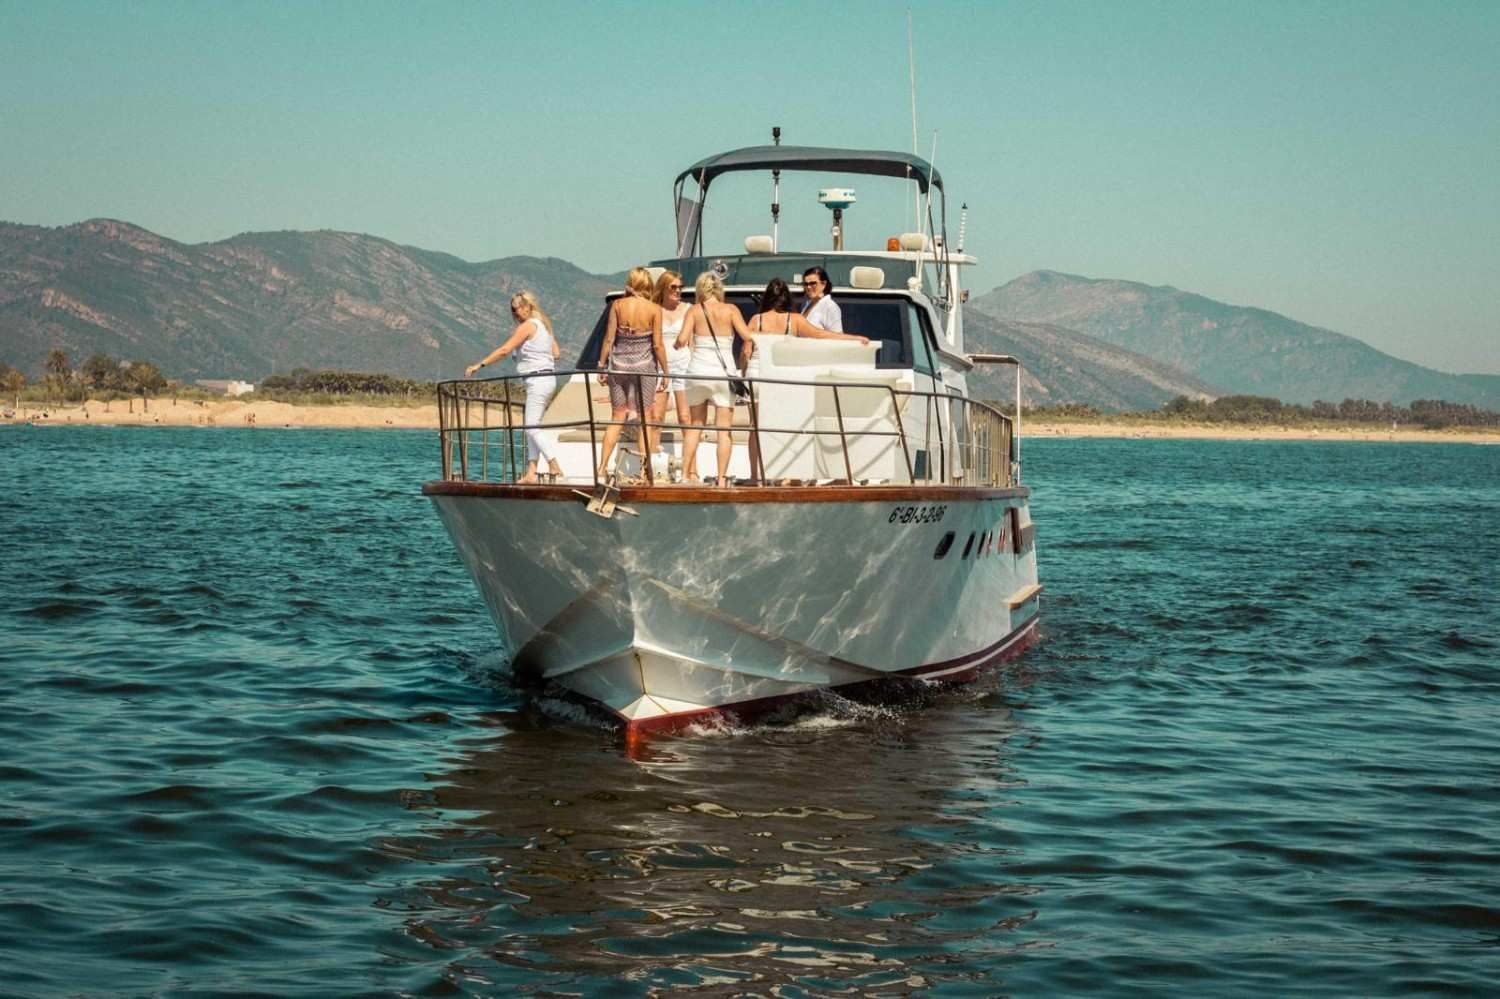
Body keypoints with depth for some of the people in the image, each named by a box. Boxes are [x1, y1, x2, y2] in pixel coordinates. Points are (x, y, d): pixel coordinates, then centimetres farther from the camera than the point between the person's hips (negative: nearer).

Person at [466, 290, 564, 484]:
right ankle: (531, 473, 6)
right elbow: (557, 353, 16)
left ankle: (554, 466, -10)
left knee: (532, 427, -8)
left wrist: (479, 365, -15)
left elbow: (504, 350, -16)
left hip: (538, 380, -10)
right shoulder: (543, 325, 16)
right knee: (532, 428, 8)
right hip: (548, 378, 10)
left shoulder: (527, 326, -11)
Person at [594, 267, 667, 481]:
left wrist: (602, 366, 7)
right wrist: (665, 371, 2)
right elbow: (657, 345, -7)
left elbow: (609, 339, -2)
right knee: (645, 418, 7)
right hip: (644, 365, -2)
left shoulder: (618, 305, -3)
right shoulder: (654, 309, -7)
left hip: (618, 364, 2)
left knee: (617, 418, 10)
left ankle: (602, 467, 3)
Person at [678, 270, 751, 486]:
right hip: (723, 373, -2)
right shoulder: (730, 310, -1)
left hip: (697, 372, 2)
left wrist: (678, 343, 12)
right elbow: (747, 336, -10)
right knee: (723, 429, 2)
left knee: (695, 426, 15)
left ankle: (688, 473, 13)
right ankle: (722, 478, -4)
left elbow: (682, 340, -10)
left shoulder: (695, 310, 1)